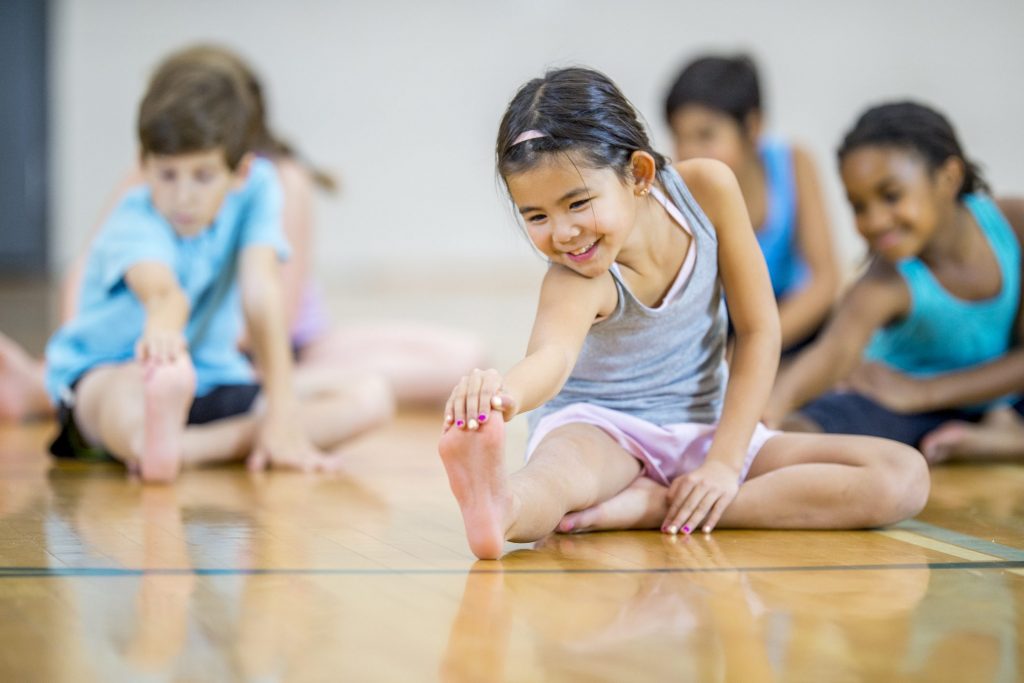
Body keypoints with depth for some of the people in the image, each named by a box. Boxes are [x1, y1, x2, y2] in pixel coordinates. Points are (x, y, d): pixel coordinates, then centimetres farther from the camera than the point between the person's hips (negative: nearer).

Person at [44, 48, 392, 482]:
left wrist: (282, 412, -27)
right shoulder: (135, 223, -22)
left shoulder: (256, 188, -8)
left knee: (370, 398, -17)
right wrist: (163, 324, -69)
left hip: (211, 384, 5)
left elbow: (260, 293, -19)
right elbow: (161, 287, -44)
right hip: (105, 375, -5)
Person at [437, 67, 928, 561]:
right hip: (600, 427, -4)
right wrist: (501, 393, -74)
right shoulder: (575, 281, -26)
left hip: (708, 430, 4)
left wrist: (725, 463, -16)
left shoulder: (706, 189, -17)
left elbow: (758, 329, -9)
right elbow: (552, 355, -49)